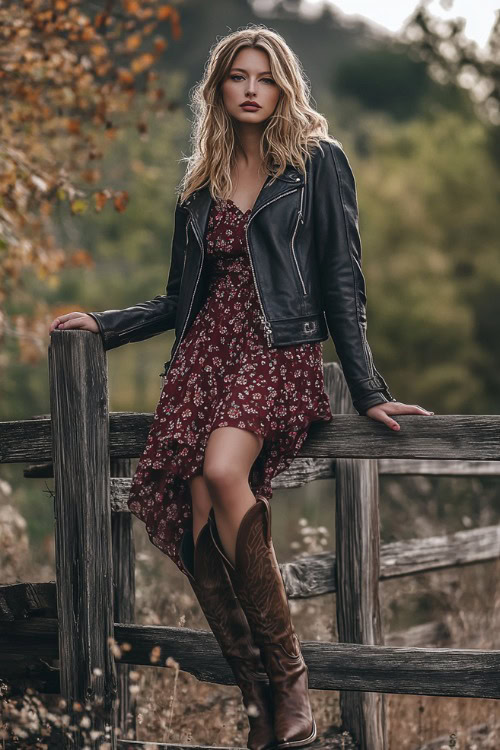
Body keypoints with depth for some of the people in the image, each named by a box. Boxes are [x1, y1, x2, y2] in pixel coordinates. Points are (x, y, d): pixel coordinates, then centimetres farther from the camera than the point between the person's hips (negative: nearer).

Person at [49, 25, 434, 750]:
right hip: (206, 350, 5)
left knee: (223, 471, -32)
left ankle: (289, 681, -25)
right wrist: (103, 323, 18)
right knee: (198, 520, -15)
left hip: (282, 350, -5)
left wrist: (368, 390, -3)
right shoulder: (203, 181, 21)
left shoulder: (319, 162, 7)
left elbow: (342, 283, 2)